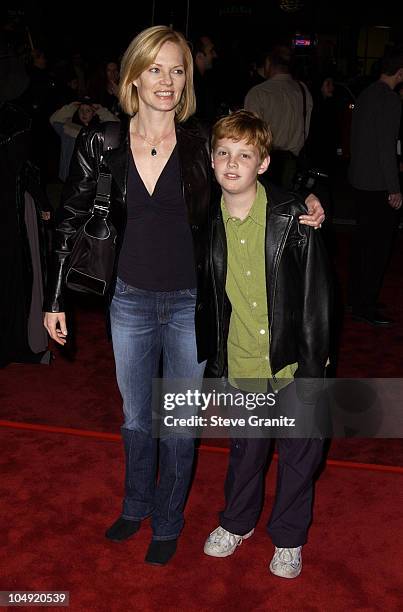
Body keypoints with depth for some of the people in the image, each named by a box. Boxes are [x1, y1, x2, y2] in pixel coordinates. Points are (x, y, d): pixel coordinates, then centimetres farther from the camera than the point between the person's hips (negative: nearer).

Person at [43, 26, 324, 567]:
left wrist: (305, 205, -16)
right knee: (136, 417, 20)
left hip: (190, 304, -1)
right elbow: (71, 221, 1)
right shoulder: (101, 143, -7)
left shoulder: (201, 147, -10)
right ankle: (136, 506, 46)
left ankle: (168, 522, 38)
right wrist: (55, 299, 1)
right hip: (131, 301, 2)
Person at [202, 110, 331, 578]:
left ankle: (287, 538, 36)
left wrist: (313, 361, -11)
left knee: (299, 451, 12)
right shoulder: (208, 221, -3)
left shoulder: (292, 216, -14)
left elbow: (316, 292, -10)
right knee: (246, 447, 20)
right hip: (241, 362, 3)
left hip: (292, 359, -2)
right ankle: (238, 522, 45)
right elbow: (209, 299, 5)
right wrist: (214, 364, 8)